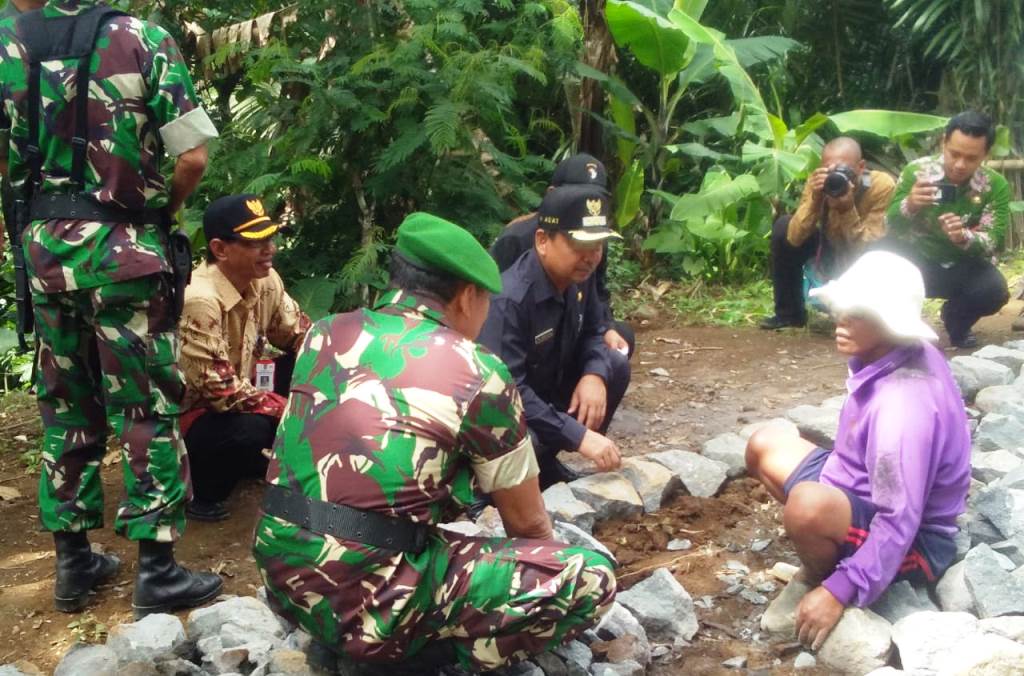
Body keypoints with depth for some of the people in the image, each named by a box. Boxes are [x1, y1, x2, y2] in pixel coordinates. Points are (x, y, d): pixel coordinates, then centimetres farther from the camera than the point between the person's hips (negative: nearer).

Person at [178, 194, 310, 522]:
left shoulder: (264, 279, -8)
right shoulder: (199, 301, -31)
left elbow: (297, 333, 6)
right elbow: (219, 390, -31)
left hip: (235, 395, 8)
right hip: (187, 411, -8)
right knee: (252, 429, -36)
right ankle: (197, 491, -5)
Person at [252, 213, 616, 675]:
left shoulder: (326, 334, 8)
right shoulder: (477, 374, -7)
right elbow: (527, 522, 4)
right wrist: (544, 576, 27)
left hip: (280, 576, 8)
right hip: (366, 601, -7)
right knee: (591, 580, -4)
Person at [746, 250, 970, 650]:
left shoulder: (905, 402, -33)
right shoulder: (894, 356, -7)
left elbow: (901, 521, -32)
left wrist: (841, 591, -28)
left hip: (912, 540, -10)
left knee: (808, 506, -39)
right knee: (765, 447, 14)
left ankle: (819, 581, -5)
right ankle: (827, 560, 10)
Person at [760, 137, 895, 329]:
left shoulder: (882, 186, -28)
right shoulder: (818, 182, -19)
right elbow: (794, 238, -25)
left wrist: (848, 209, -42)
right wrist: (815, 198, -37)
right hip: (833, 254, 4)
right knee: (783, 228, -15)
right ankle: (789, 313, 2)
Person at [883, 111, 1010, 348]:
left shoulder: (996, 186, -12)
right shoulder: (916, 170, -15)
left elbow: (995, 241, -18)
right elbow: (890, 226, -19)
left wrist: (964, 238, -41)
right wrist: (909, 205, -43)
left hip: (961, 267, 1)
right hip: (915, 260, -1)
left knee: (994, 290, -30)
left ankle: (956, 320, 8)